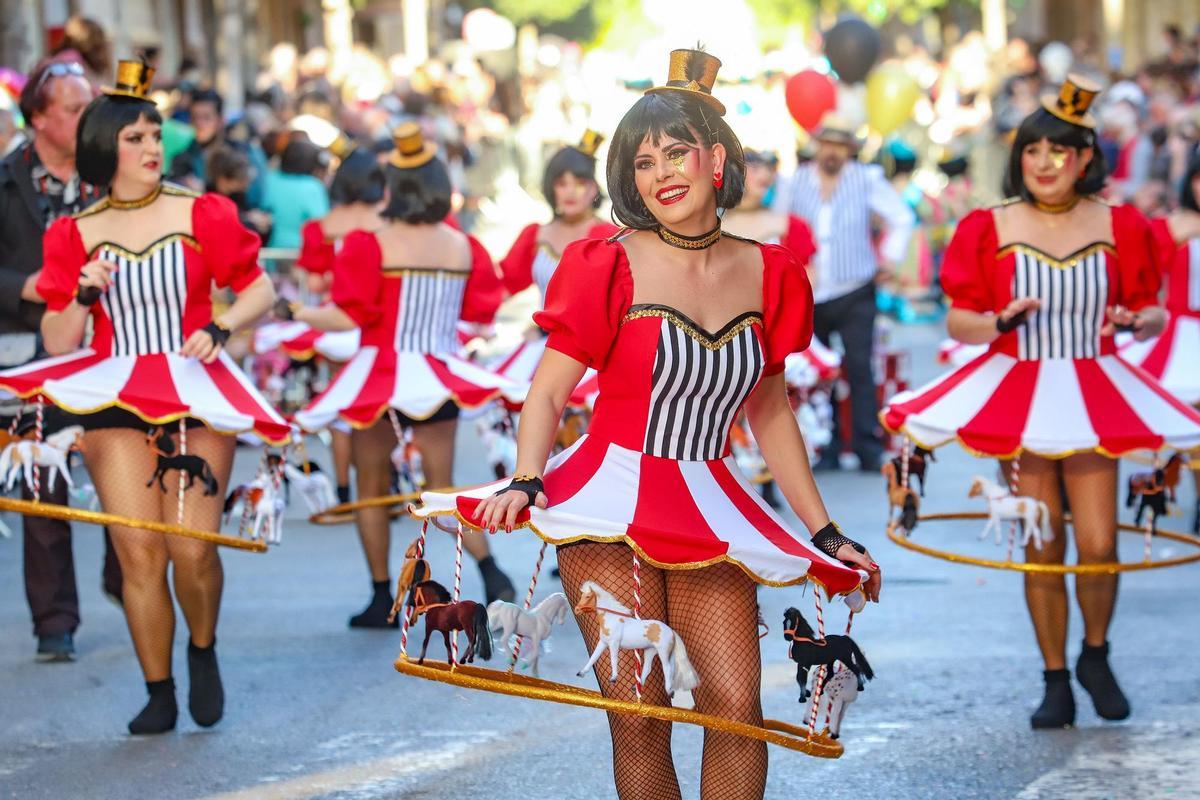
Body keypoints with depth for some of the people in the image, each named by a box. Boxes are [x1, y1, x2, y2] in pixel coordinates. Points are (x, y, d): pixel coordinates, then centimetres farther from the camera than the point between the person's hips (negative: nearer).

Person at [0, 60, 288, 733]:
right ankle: (159, 694, 7)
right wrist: (83, 296, -11)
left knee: (193, 548, -11)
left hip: (195, 394, -1)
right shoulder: (74, 235, 5)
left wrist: (219, 328, -10)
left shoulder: (200, 215, 1)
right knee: (139, 551, -7)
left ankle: (204, 653, 19)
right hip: (115, 399, 1)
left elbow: (260, 290, 7)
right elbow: (59, 343, 7)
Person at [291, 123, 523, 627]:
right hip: (439, 375, 4)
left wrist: (295, 314, -4)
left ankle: (382, 599, 12)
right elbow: (481, 311, 9)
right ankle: (491, 571, -11)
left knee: (371, 488, 10)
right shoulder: (463, 248, -1)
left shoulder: (373, 246, -13)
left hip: (381, 375, -4)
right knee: (441, 488, 10)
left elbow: (348, 317, -15)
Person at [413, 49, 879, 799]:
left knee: (736, 706, -8)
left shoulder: (767, 275, 5)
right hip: (613, 508, -3)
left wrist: (824, 532, 15)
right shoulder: (612, 268, -5)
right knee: (639, 718, -6)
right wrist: (525, 484, -23)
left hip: (709, 513, 3)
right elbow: (547, 394, -4)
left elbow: (771, 412, 15)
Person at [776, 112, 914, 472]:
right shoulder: (798, 181, 7)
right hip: (807, 297, 3)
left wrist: (890, 257, 4)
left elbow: (902, 217, 10)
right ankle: (826, 451, 8)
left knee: (860, 370, -9)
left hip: (854, 296, -3)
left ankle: (869, 451, -8)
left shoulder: (867, 179, 0)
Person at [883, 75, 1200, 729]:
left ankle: (1095, 656, 20)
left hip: (1093, 395, 0)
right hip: (1018, 396, 0)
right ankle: (1055, 681, 15)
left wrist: (1137, 321, -15)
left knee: (1098, 545, -7)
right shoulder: (991, 229, 0)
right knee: (1042, 551, 1)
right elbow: (958, 320, 2)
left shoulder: (1118, 226, 2)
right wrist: (999, 321, -18)